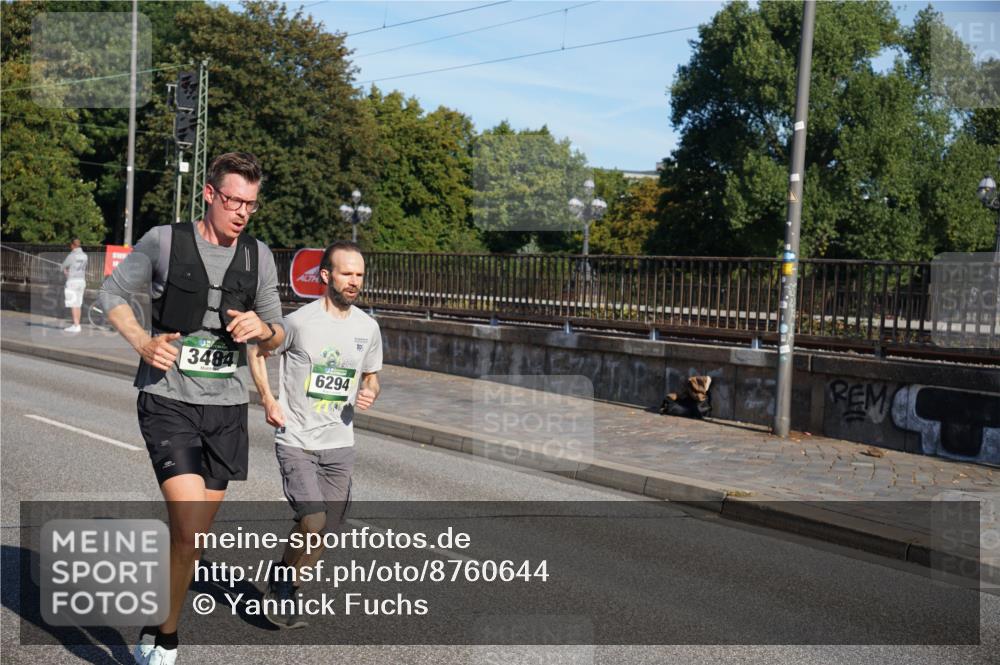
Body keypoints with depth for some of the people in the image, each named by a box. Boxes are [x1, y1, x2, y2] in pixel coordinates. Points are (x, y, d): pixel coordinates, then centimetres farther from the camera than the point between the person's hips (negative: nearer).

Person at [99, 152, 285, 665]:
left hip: (227, 408, 4)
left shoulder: (259, 256, 6)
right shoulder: (164, 241, -5)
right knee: (189, 530, -18)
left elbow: (276, 337, 14)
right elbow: (113, 292, 7)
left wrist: (263, 329, -10)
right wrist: (142, 341, -10)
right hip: (168, 402, -4)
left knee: (193, 536, 11)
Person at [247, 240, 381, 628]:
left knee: (325, 532, 9)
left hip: (340, 444, 5)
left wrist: (369, 394, -5)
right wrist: (268, 400, -5)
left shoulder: (368, 328, 3)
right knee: (312, 521, -19)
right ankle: (282, 579, 9)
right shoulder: (299, 322, -11)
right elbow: (257, 351, 5)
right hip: (296, 441, -5)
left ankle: (285, 592, 30)